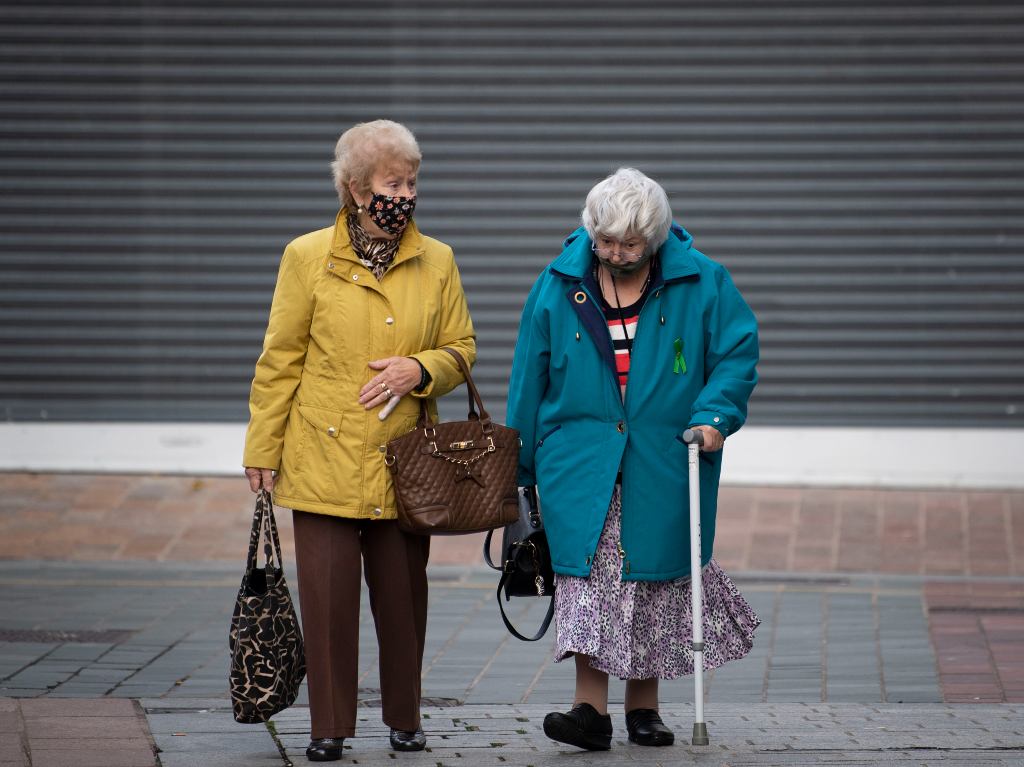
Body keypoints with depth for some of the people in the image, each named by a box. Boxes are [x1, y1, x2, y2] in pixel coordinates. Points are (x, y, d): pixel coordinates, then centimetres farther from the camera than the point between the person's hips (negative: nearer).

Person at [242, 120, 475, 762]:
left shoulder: (437, 262, 6)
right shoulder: (308, 257, 0)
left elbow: (462, 349, 12)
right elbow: (280, 361, 3)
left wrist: (420, 370, -10)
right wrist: (263, 450, 2)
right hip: (325, 460, -2)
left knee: (403, 593, 6)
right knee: (329, 593, -3)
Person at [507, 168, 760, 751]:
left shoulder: (701, 283, -2)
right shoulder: (559, 286, 2)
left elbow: (738, 351, 3)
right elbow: (530, 376, 8)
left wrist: (714, 414, -13)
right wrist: (520, 465, 10)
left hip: (664, 468, 0)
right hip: (581, 467, 0)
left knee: (656, 578, 6)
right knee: (588, 577, -10)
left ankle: (644, 705, 19)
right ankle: (592, 708, -12)